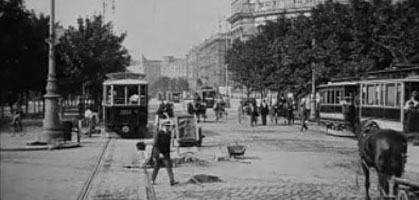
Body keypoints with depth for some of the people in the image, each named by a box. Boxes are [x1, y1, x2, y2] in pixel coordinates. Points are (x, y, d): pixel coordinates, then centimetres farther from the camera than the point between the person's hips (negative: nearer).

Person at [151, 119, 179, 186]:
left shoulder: (169, 133, 3)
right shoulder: (158, 134, -17)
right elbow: (155, 145, -19)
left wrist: (168, 153, 18)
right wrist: (159, 153, -26)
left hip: (165, 154, 5)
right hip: (157, 154, -5)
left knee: (169, 166, -7)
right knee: (156, 167, 6)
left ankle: (172, 181, -11)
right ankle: (153, 180, 23)